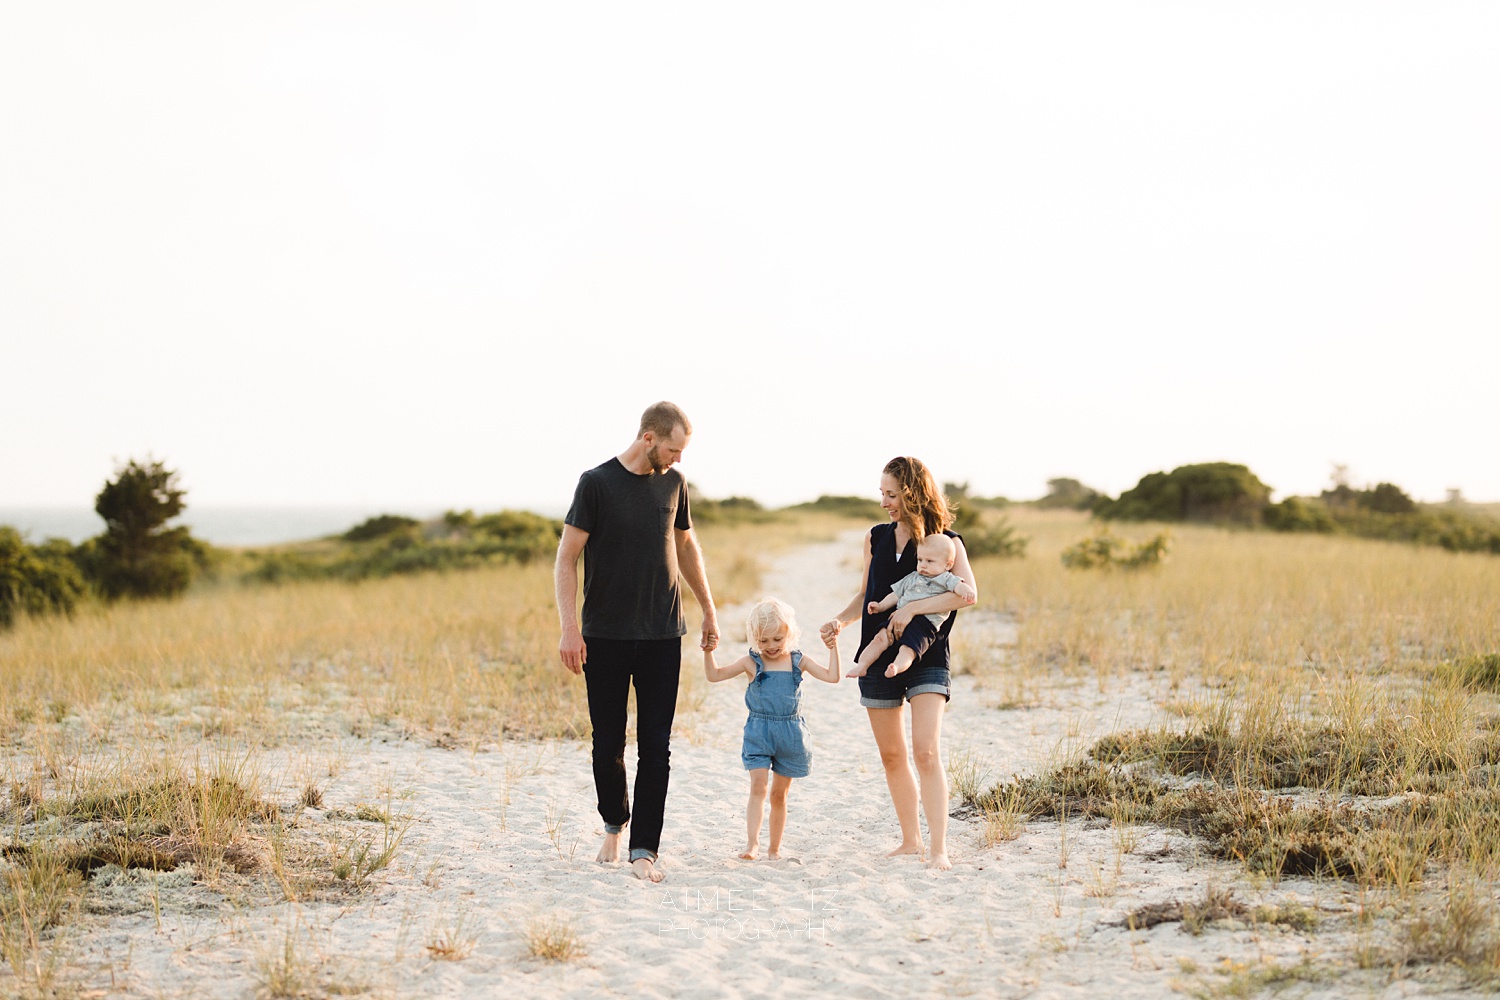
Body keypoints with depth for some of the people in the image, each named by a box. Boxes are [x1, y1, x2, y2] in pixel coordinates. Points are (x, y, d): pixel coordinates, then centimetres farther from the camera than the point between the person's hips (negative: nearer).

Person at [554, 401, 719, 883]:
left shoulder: (673, 483, 8)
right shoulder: (597, 483, -5)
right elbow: (566, 558, -6)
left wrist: (709, 610, 24)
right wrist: (569, 628, -14)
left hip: (662, 635, 3)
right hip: (606, 636, -3)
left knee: (656, 745, -3)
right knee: (608, 742, 4)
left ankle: (644, 848, 0)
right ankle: (614, 822, 29)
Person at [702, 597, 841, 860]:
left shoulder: (799, 661, 3)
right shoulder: (751, 662, 0)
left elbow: (832, 676, -1)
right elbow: (714, 675, 1)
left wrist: (833, 647, -7)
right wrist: (708, 651, -12)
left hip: (790, 734, 1)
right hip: (758, 733, -1)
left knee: (779, 793, 10)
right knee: (758, 787, -14)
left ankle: (775, 847, 19)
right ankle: (752, 842, -21)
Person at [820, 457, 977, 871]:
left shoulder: (945, 541, -5)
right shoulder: (876, 539, 10)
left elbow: (968, 592, -19)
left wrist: (913, 607, -24)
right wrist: (840, 620, 1)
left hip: (926, 657, -5)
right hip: (878, 656, 5)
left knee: (926, 751, -17)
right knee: (891, 755, 10)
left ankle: (939, 849, -17)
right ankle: (910, 840, 23)